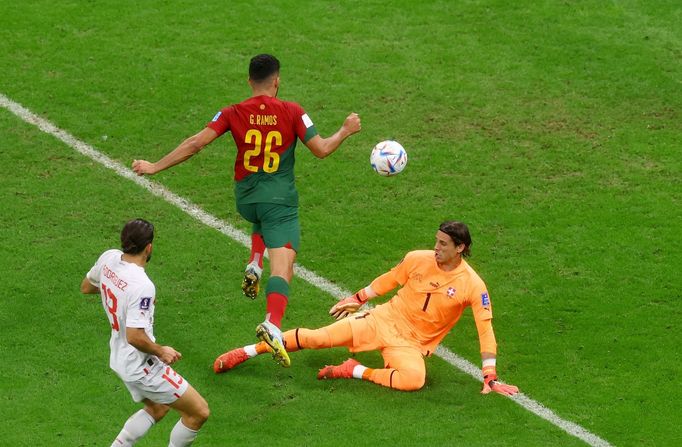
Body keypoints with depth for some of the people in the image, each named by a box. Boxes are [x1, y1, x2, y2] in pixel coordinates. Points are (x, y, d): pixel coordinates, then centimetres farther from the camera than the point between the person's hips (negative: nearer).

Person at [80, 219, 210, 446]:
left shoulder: (109, 258, -6)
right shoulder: (142, 286, -30)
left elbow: (86, 286, 14)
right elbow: (135, 336, -31)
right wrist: (160, 351, -14)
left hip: (119, 358, 9)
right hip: (142, 367, -9)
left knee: (156, 409, 30)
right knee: (199, 412, 1)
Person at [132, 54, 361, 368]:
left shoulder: (233, 113, -4)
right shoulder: (291, 112, -8)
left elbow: (195, 144, -9)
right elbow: (321, 149, -5)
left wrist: (155, 167, -2)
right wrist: (346, 131, 13)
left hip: (245, 200, 4)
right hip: (280, 201, -4)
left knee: (263, 220, 40)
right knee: (282, 269, -10)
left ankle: (254, 266, 16)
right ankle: (272, 325, -33)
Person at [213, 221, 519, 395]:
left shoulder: (473, 286, -15)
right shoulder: (418, 259, -7)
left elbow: (485, 330, -13)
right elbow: (389, 280, 12)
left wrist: (490, 377, -15)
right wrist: (358, 299, 20)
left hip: (412, 343, -2)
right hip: (384, 319, 2)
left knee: (414, 379, -37)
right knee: (316, 337, -12)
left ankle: (357, 372, -13)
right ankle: (246, 352, 0)